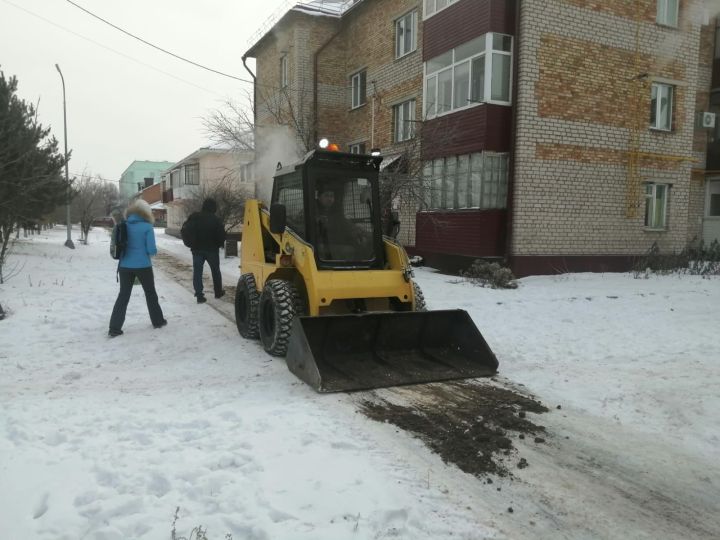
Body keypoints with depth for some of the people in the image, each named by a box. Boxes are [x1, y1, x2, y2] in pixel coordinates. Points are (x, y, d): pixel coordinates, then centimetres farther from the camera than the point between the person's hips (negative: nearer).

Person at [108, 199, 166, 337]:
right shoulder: (147, 227, -10)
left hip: (125, 266, 3)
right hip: (143, 266, -3)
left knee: (123, 296, 7)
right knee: (150, 293, 16)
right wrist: (155, 250, 9)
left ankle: (114, 328, 1)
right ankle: (158, 321, 28)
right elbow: (152, 250, -12)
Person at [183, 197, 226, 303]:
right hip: (212, 249, -1)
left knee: (197, 272, 4)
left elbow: (185, 231, 1)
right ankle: (218, 292, 25)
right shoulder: (216, 220, -12)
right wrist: (218, 244, 6)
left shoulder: (194, 217, -2)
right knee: (215, 271, 15)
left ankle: (199, 295, -3)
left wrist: (191, 244, 11)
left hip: (197, 249, 2)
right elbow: (222, 236, -13)